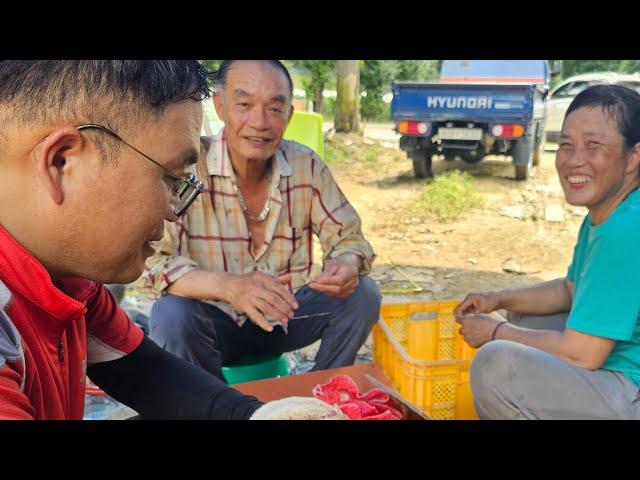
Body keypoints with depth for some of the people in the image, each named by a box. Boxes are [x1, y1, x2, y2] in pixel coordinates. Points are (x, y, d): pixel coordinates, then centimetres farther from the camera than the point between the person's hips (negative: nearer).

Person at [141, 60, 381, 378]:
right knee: (172, 315, -32)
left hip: (285, 315, 3)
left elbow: (348, 237, 0)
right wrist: (228, 286, -44)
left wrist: (348, 265, -27)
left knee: (362, 295, -15)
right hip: (215, 321, -3)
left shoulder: (307, 166, -7)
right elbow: (150, 260, -25)